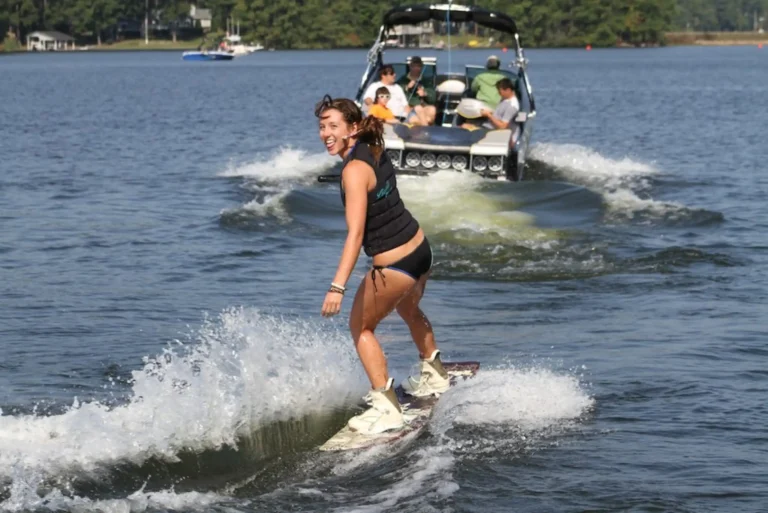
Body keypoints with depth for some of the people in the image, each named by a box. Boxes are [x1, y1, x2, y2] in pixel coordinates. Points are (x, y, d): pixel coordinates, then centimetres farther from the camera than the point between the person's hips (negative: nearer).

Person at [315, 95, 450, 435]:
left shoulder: (355, 170, -23)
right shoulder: (376, 152, 1)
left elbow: (356, 231, -31)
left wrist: (338, 286, -36)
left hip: (393, 265, -9)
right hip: (421, 249, 9)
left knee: (360, 328, 9)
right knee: (409, 310, 35)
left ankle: (386, 407, 2)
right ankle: (434, 376, 55)